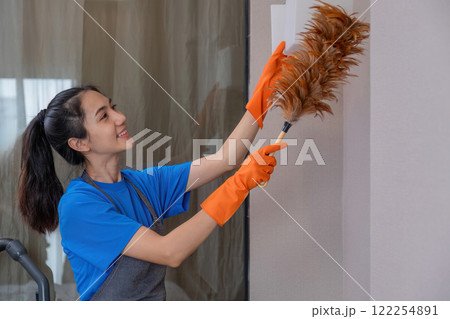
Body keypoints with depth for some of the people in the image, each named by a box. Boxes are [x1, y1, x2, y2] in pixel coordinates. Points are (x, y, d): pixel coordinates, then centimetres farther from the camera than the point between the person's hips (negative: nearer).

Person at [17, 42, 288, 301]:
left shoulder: (144, 183, 4)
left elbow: (223, 160, 2)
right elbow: (170, 252, -21)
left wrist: (263, 93, -3)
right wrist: (242, 183, -23)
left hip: (158, 302, 5)